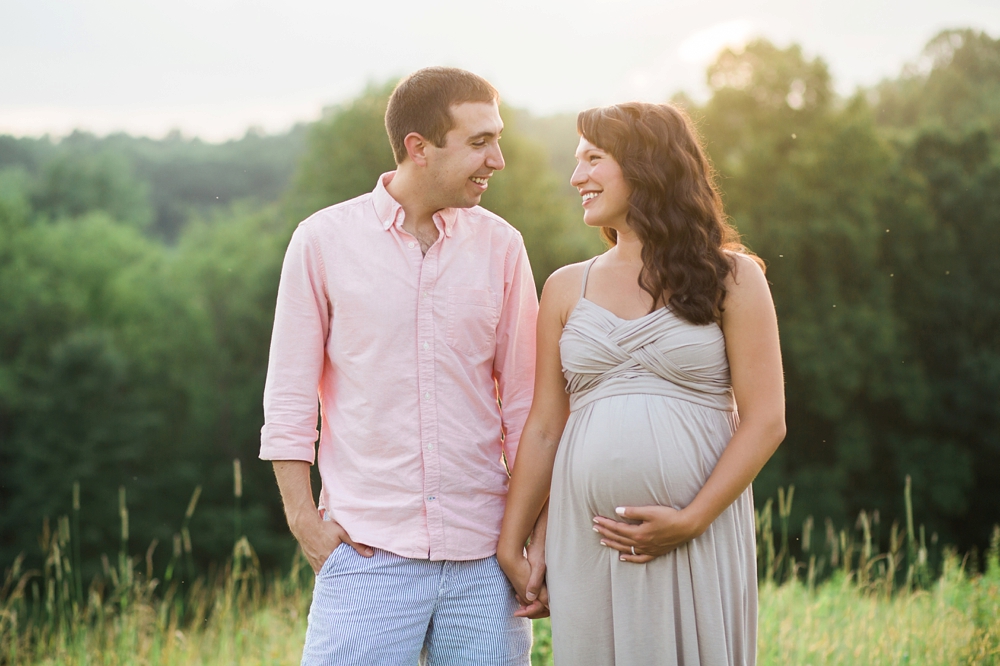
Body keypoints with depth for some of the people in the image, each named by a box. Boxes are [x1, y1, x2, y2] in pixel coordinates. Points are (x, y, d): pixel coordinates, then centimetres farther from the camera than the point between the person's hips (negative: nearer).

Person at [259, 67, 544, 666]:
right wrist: (304, 521, -4)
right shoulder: (324, 240, 0)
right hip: (369, 552, -2)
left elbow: (524, 398, 8)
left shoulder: (500, 245, 5)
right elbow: (289, 396, 3)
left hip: (483, 555, 2)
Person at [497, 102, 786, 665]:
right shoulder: (566, 289, 12)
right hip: (586, 544, 3)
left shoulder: (730, 278, 3)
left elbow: (765, 422, -3)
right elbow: (544, 429, 12)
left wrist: (690, 520, -13)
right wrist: (510, 543, 7)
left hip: (699, 542, -2)